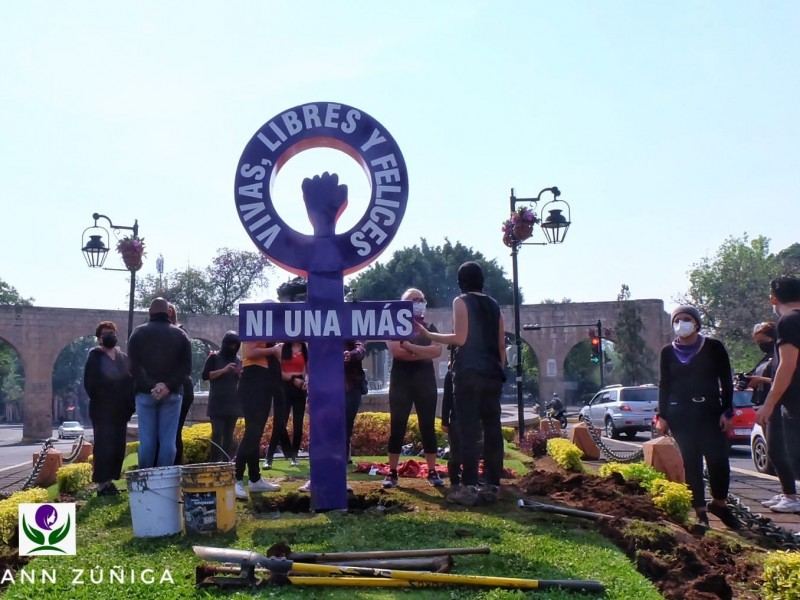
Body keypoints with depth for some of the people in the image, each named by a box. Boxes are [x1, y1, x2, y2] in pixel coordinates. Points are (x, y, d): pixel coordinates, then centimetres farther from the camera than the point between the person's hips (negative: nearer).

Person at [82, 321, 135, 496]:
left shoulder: (123, 357, 12)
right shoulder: (95, 356, -2)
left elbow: (131, 382, 10)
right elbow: (89, 383, -7)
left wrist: (130, 405, 1)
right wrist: (99, 400, -11)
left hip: (120, 410, 5)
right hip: (102, 410, -5)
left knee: (118, 447, 6)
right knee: (104, 446, -6)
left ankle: (109, 481, 15)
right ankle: (102, 484, -2)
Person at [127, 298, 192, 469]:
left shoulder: (138, 333, 6)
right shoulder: (180, 334, 7)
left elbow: (134, 366, -4)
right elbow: (186, 367, -2)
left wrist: (150, 386, -11)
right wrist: (168, 386, -10)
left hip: (145, 393, 0)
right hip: (172, 394, 0)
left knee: (147, 440, 2)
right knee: (168, 440, 0)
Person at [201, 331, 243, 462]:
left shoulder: (237, 360, 13)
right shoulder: (214, 357, 1)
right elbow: (205, 375, -7)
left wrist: (240, 373, -6)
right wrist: (223, 370, -16)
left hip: (233, 403, 4)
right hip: (217, 404, -4)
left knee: (229, 434, 2)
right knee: (217, 433, -12)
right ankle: (214, 463, -10)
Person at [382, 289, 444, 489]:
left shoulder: (429, 327, 11)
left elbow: (437, 350, -6)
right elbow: (396, 351, -12)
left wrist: (411, 347, -15)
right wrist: (424, 353, -10)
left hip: (425, 380, 2)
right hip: (401, 381, -2)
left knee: (428, 426, 2)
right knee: (397, 427, -1)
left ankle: (432, 472, 7)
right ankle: (392, 473, 2)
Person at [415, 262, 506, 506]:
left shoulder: (461, 302, -1)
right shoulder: (494, 305, 16)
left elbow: (461, 338, -11)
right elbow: (502, 344, 14)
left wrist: (428, 334, -4)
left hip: (469, 373, -6)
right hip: (492, 375, 6)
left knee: (469, 431, -6)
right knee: (492, 429, 6)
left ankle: (469, 488, -8)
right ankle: (492, 486, 9)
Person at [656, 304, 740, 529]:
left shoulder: (714, 347, 2)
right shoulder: (668, 352, 7)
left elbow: (726, 382, 2)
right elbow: (664, 386, 8)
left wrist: (727, 412, -5)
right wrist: (662, 416, 2)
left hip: (711, 411, -1)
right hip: (681, 414, 1)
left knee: (718, 460, -9)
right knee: (691, 464, -1)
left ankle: (719, 503, 15)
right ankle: (701, 512, 7)